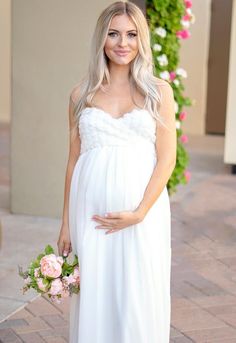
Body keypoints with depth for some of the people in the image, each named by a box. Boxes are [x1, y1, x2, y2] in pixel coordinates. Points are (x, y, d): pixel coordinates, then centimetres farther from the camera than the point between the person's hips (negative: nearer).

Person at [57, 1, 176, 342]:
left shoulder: (159, 91, 2)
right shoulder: (81, 94, 7)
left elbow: (167, 159, -1)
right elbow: (73, 160, 8)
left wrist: (139, 212, -12)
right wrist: (66, 224, 7)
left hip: (143, 208, -1)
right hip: (91, 211, 1)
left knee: (140, 298, 5)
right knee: (94, 296, 7)